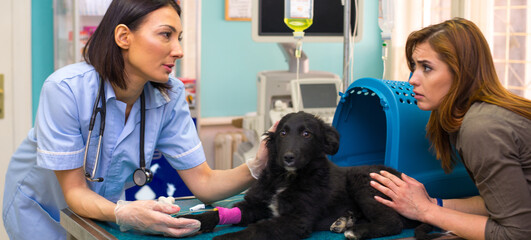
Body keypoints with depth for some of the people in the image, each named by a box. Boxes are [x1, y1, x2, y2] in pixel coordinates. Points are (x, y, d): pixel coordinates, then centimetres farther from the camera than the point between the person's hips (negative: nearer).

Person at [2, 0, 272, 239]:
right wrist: (124, 213, -47)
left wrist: (256, 167, -38)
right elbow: (75, 192, -27)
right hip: (39, 210, -3)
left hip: (105, 207, 4)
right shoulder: (66, 88, -31)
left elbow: (202, 183, -19)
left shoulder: (170, 95, -18)